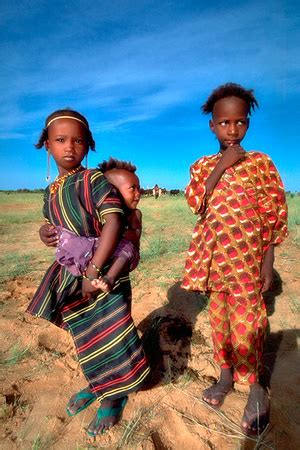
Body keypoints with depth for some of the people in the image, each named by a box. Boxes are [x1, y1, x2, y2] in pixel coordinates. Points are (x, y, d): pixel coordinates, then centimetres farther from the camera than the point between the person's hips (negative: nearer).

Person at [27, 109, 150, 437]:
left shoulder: (94, 180, -13)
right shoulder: (50, 191, 8)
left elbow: (113, 222, -24)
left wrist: (94, 270, -26)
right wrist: (48, 234, -2)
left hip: (104, 273, -6)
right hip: (71, 275, 6)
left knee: (110, 334, 6)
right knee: (85, 336, 21)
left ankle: (114, 395, 33)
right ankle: (96, 384, 47)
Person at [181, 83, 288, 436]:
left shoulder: (260, 162, -2)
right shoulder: (202, 165, 7)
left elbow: (274, 216, -2)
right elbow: (194, 203, -10)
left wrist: (268, 262, -5)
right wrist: (221, 166, -15)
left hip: (247, 257, -3)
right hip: (214, 257, 4)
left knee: (245, 321, 1)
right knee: (219, 317, 15)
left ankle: (255, 387, 24)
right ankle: (226, 374, 35)